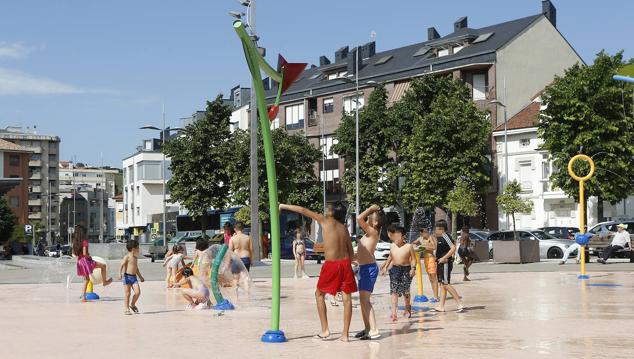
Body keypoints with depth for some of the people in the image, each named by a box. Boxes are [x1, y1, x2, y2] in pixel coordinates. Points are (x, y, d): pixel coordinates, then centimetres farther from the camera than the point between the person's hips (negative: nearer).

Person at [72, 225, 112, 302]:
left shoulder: (75, 242, 6)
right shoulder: (84, 242, -17)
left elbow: (74, 252, 13)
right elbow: (84, 253, -23)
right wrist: (89, 257, -6)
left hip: (79, 261, 8)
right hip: (85, 260, -8)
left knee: (86, 279, 18)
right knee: (103, 266, 4)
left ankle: (83, 296, 16)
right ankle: (105, 281, 15)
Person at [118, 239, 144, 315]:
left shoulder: (135, 258, 17)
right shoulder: (127, 257, -6)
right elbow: (122, 265, -14)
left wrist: (140, 276, 36)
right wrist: (120, 273, -28)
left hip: (134, 277, 6)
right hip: (127, 276, -6)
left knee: (138, 292, -7)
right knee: (127, 294, -4)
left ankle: (132, 304, 15)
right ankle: (127, 309, 6)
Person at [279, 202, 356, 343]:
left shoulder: (325, 220, -2)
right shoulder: (344, 228, 12)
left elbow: (303, 210, 1)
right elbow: (351, 253, 11)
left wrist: (283, 206, 9)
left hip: (331, 264, -4)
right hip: (345, 262, 5)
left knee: (319, 294, 13)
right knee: (346, 297, 4)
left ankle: (325, 330, 9)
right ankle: (345, 334, 5)